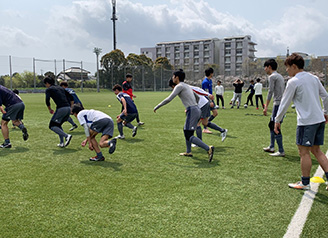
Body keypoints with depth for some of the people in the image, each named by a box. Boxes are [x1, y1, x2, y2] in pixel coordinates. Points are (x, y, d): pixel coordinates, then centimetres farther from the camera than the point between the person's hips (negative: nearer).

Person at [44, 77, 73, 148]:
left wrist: (50, 109, 8)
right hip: (68, 108, 7)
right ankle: (61, 143, 16)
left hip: (61, 109, -7)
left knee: (52, 126, 5)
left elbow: (47, 100, -8)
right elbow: (71, 98, 22)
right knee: (58, 125, 23)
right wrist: (71, 108, 24)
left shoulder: (48, 89, 5)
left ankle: (67, 136, -14)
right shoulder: (60, 88, 25)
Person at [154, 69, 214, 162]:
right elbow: (197, 98, 31)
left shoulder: (179, 86, -5)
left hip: (192, 112, -9)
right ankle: (188, 152, 31)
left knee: (189, 136, -10)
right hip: (197, 110, 9)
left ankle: (208, 148, -20)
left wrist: (157, 107, -3)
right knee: (186, 130, 23)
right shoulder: (187, 86, 22)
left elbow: (169, 99, -12)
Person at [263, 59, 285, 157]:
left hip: (278, 104, -10)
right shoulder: (279, 76, 19)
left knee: (275, 127, -7)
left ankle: (281, 151, -5)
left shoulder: (272, 76, -10)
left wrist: (266, 107, -14)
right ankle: (271, 147, 25)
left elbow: (270, 92, -15)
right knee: (271, 125, 18)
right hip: (281, 103, 10)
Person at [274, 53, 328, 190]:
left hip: (307, 121, -8)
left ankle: (305, 183, 11)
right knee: (316, 151, 15)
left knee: (304, 152, 2)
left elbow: (285, 103, -7)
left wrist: (277, 120, 2)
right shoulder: (314, 78, 12)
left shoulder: (293, 82, -10)